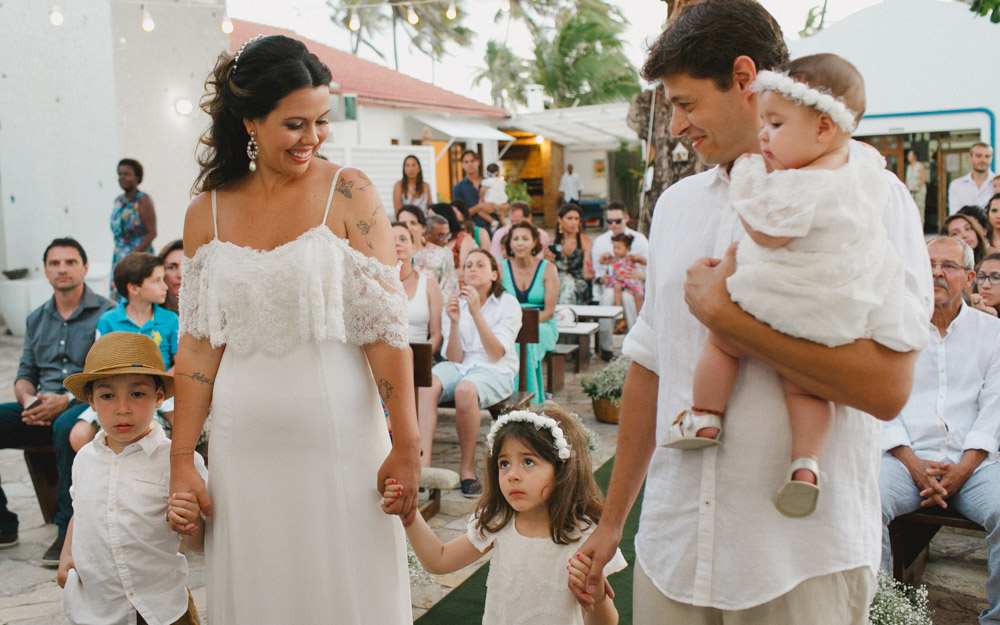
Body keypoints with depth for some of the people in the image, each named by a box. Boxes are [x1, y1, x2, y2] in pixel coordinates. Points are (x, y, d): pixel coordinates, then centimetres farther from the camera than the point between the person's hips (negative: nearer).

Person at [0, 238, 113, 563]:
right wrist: (28, 400, -3)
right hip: (42, 407, 6)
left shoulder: (106, 313, -1)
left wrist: (66, 401, -19)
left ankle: (69, 530, -24)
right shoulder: (37, 319, 19)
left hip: (86, 406, -6)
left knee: (66, 426, -38)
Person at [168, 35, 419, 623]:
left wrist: (407, 444, -10)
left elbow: (385, 323, -8)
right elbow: (198, 344, 6)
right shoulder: (208, 213, 4)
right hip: (245, 445, 3)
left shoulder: (350, 194, -4)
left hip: (339, 438, -2)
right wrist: (181, 459, 4)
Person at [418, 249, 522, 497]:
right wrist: (454, 322, -14)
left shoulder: (508, 304, 1)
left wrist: (476, 313, -19)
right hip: (460, 367, 3)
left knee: (465, 389, -37)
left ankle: (467, 467, -20)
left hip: (495, 372, -3)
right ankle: (423, 463, -38)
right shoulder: (454, 304, 9)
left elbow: (496, 355, -12)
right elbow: (454, 359, 2)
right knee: (426, 383, -31)